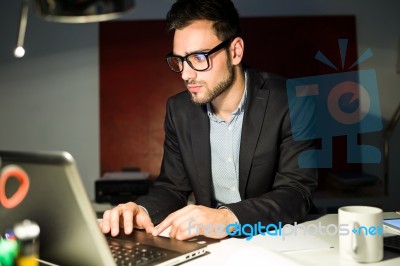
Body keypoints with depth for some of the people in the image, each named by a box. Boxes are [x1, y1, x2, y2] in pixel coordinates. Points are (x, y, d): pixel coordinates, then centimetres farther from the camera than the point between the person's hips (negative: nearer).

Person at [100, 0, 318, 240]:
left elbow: (298, 192, -18)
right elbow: (172, 187, 5)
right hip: (210, 244, 3)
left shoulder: (288, 102, -13)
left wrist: (230, 218, -34)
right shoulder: (179, 110, 0)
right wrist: (142, 210, -17)